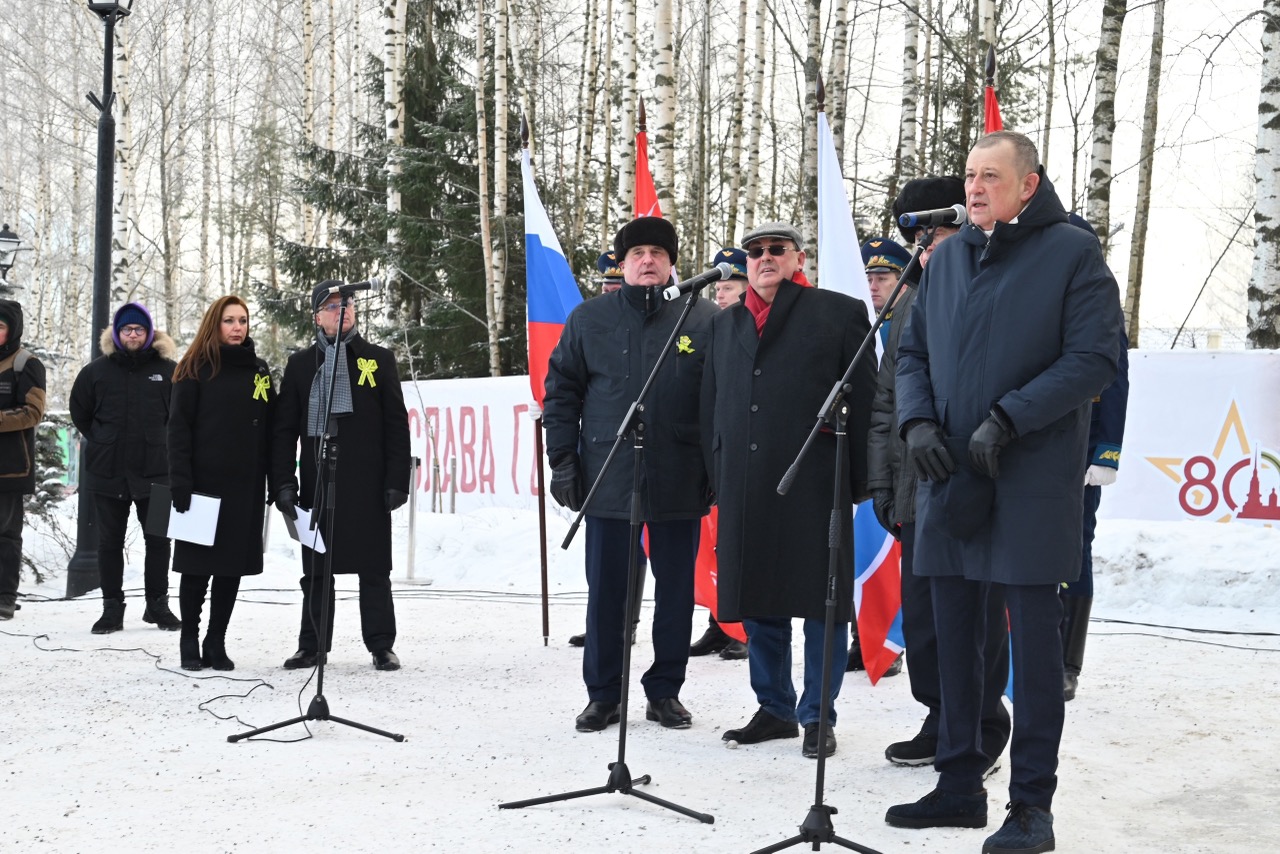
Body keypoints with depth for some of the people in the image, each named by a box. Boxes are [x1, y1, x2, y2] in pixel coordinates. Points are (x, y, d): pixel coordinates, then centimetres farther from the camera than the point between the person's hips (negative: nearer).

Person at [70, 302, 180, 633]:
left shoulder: (167, 370, -1)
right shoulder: (96, 371, 2)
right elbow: (80, 413, 13)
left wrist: (160, 441, 6)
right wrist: (102, 443, 10)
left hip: (155, 470, -1)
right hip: (107, 471, 1)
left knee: (158, 539, 6)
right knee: (110, 542, 7)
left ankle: (157, 604, 18)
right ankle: (112, 608, 15)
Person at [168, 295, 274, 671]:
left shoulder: (259, 370, 11)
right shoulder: (196, 369, -1)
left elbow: (270, 429, 11)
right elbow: (179, 427, -6)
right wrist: (180, 481, -14)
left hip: (246, 485, 4)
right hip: (204, 481, -3)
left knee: (233, 564, 6)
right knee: (197, 563, 3)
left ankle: (216, 643, 16)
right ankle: (190, 643, 14)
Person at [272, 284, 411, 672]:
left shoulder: (378, 359, 6)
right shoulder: (300, 364, 10)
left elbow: (396, 425, 3)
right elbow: (285, 429, 8)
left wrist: (396, 480, -6)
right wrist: (284, 482, -2)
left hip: (366, 481, -2)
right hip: (317, 480, 2)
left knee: (374, 568, 2)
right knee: (316, 569, 8)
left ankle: (381, 646, 10)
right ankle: (312, 646, 18)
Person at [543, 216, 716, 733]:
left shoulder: (704, 320, 3)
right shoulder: (589, 319, 6)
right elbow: (561, 394, 7)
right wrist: (562, 462, 0)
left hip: (680, 481, 0)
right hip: (607, 477, 0)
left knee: (676, 589, 8)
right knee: (606, 590, 6)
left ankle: (665, 691, 21)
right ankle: (603, 694, 18)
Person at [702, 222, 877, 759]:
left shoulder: (840, 313, 3)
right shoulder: (724, 326, 18)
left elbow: (863, 399, -1)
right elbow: (710, 408, 18)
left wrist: (859, 480, -5)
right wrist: (716, 479, 10)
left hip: (815, 487, -5)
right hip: (745, 490, 5)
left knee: (821, 602, 0)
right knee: (757, 601, 10)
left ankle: (817, 717, 11)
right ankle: (774, 709, 23)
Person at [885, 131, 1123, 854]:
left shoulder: (1073, 253, -4)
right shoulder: (947, 259, 13)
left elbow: (1095, 360, -11)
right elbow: (914, 352, 15)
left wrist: (1007, 419, -18)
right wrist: (918, 420, -3)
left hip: (1033, 483, -5)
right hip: (950, 479, 6)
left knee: (1034, 638, 0)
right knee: (955, 634, 11)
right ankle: (960, 785, 23)